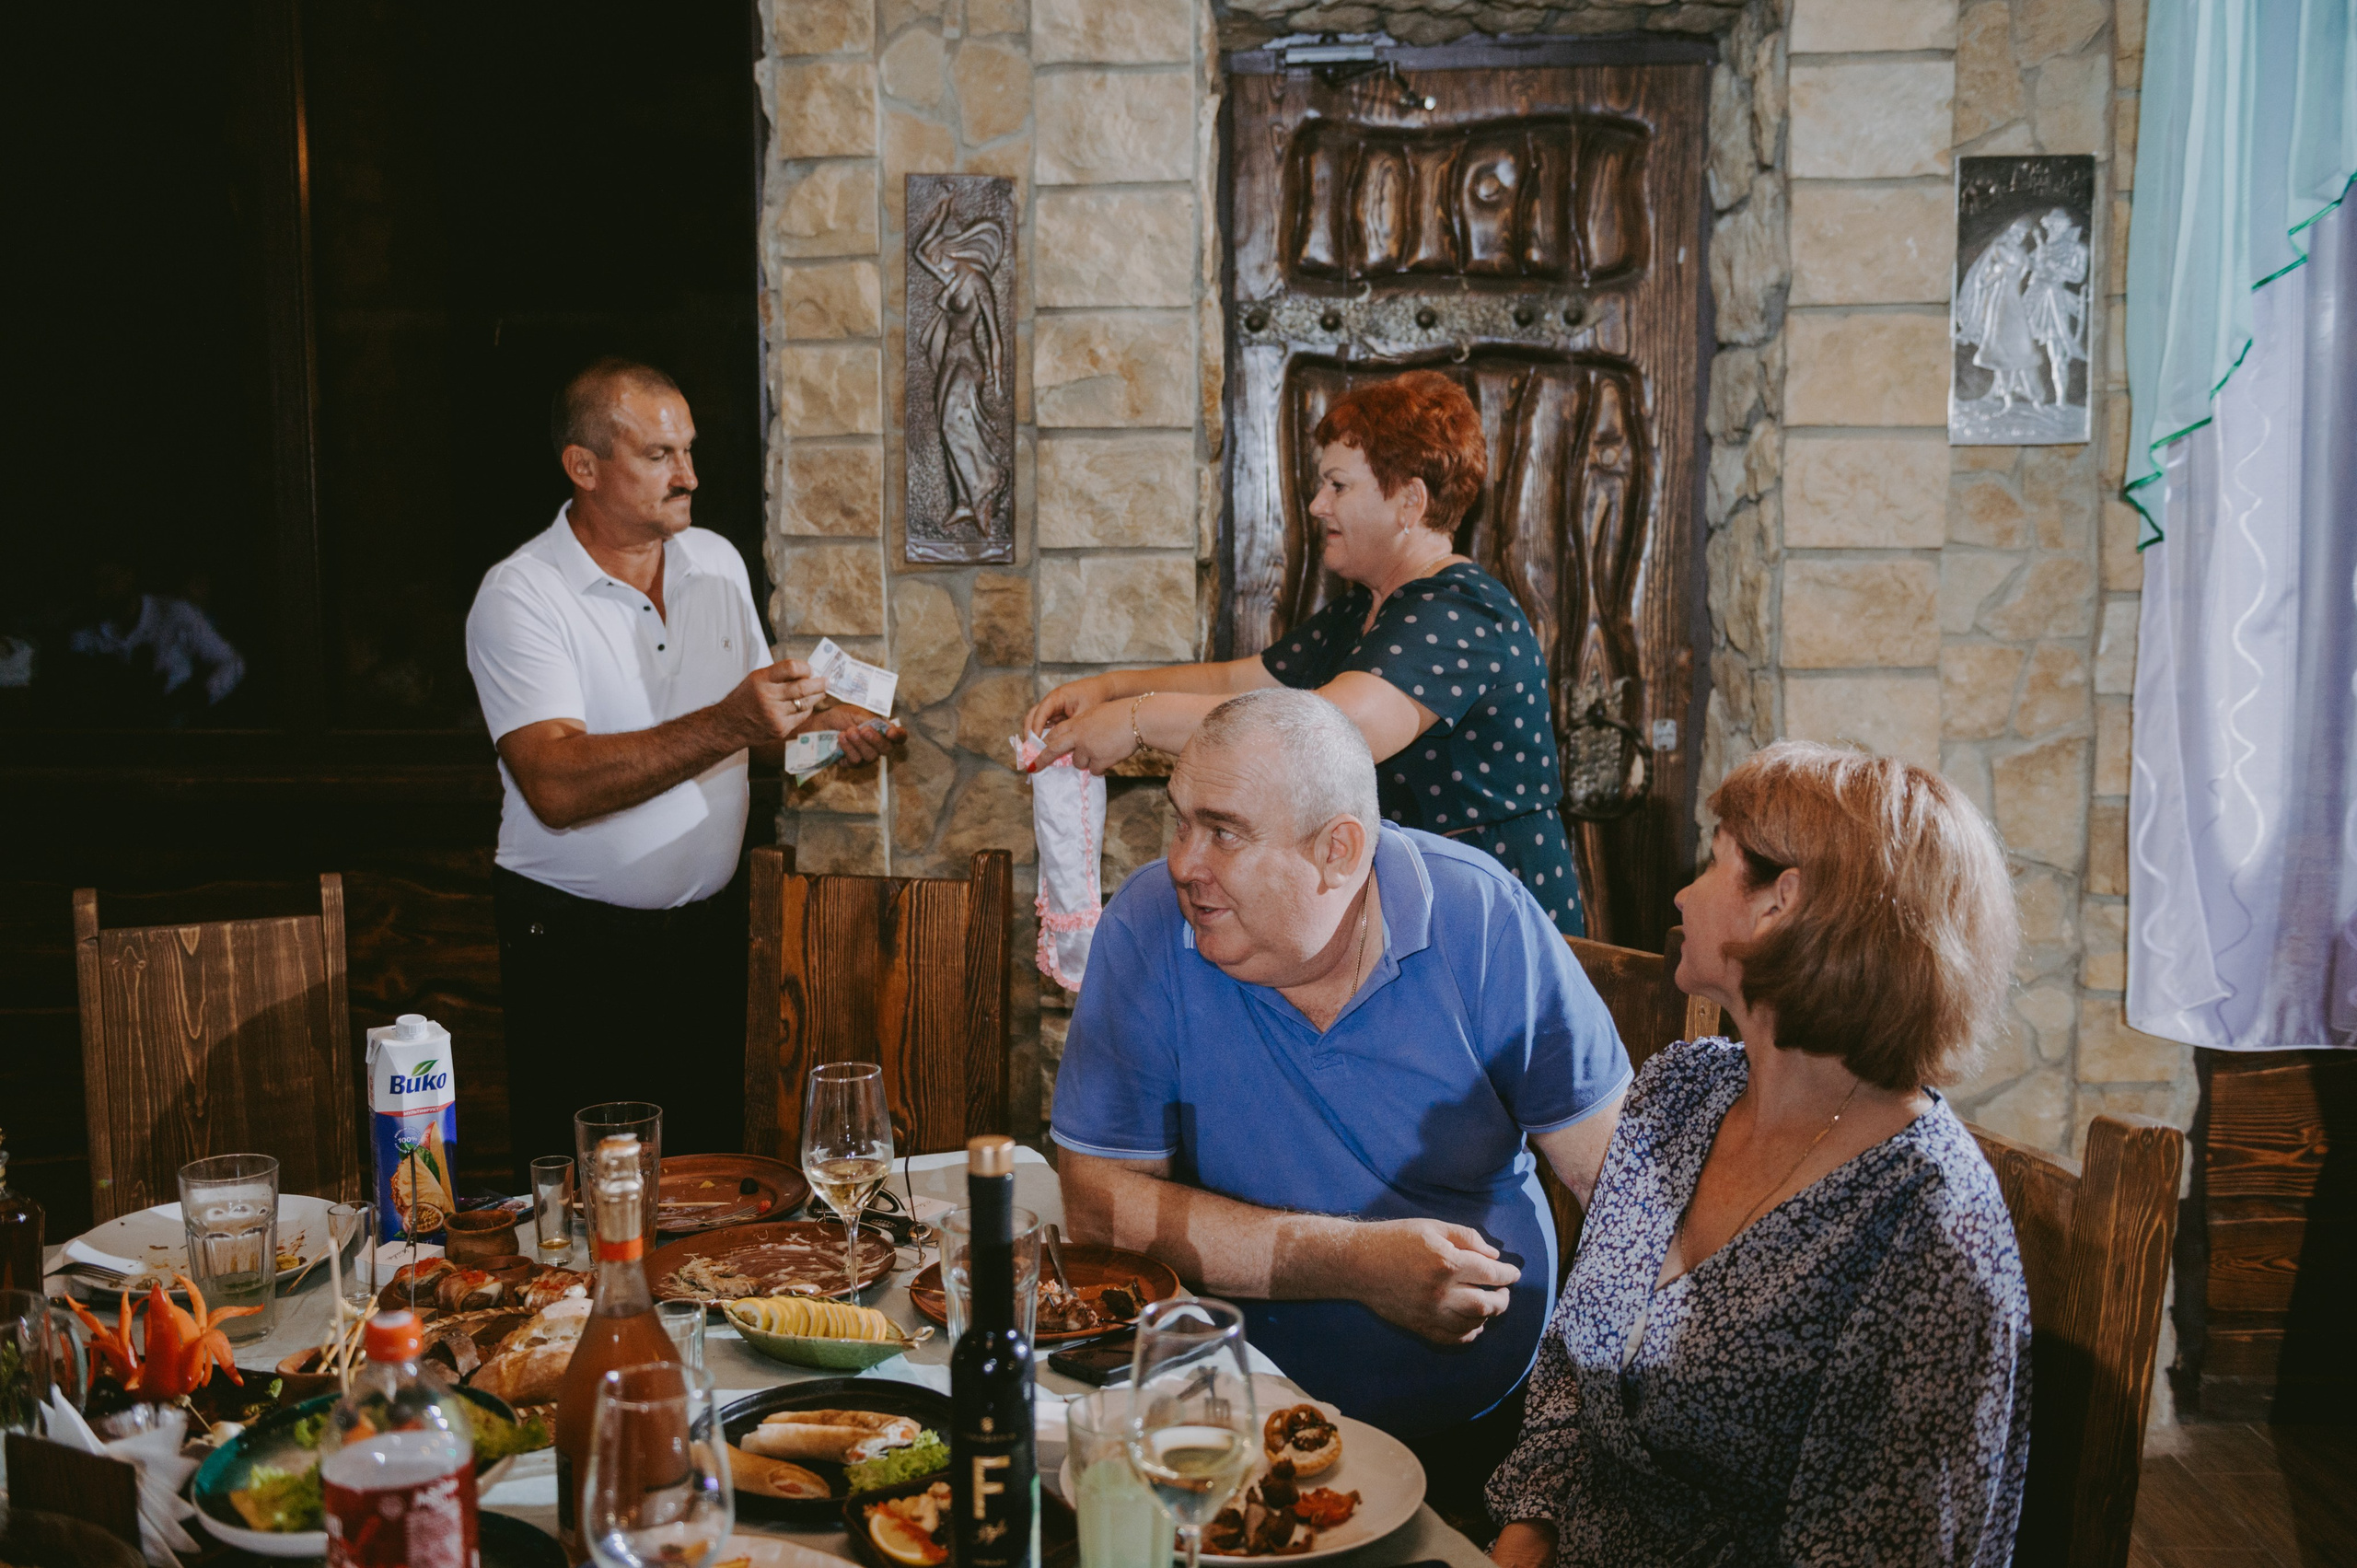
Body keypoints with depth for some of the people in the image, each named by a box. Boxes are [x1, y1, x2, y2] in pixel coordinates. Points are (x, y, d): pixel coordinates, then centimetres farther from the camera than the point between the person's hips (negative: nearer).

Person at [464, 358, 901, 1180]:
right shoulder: (519, 595, -15)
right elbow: (556, 786, -28)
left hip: (709, 921, 5)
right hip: (577, 947, -5)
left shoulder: (717, 560, 6)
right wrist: (726, 726, -37)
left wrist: (821, 716, -2)